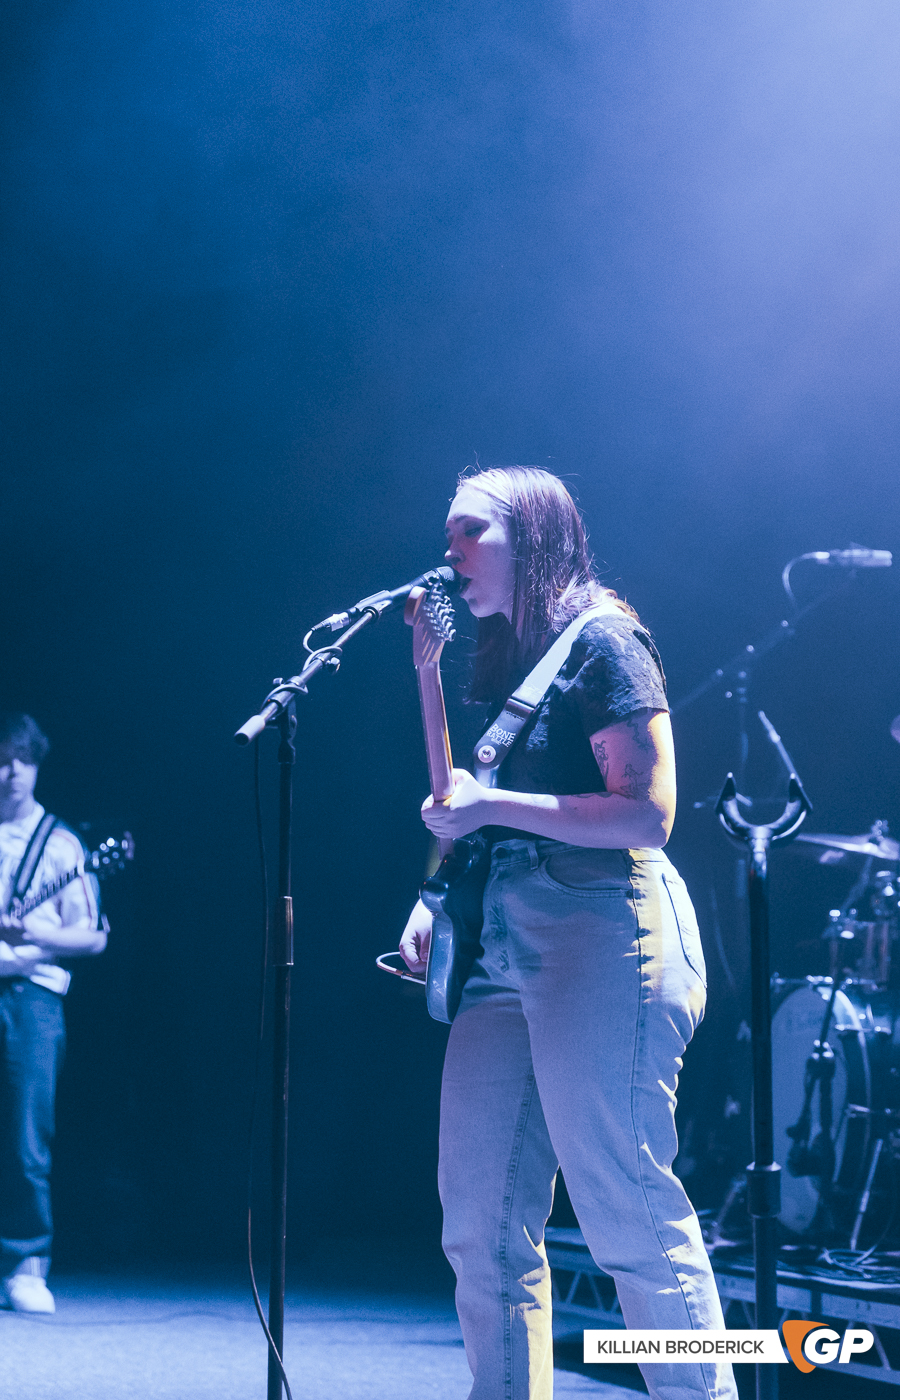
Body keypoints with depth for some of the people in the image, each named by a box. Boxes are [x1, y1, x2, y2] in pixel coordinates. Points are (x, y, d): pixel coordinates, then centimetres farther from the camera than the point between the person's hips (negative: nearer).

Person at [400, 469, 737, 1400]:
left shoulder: (600, 640, -5)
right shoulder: (497, 661, 19)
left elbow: (648, 813, -14)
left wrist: (493, 805, -16)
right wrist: (435, 902, 9)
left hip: (599, 932, -9)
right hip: (503, 944, 9)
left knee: (625, 1209, -11)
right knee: (479, 1225, 6)